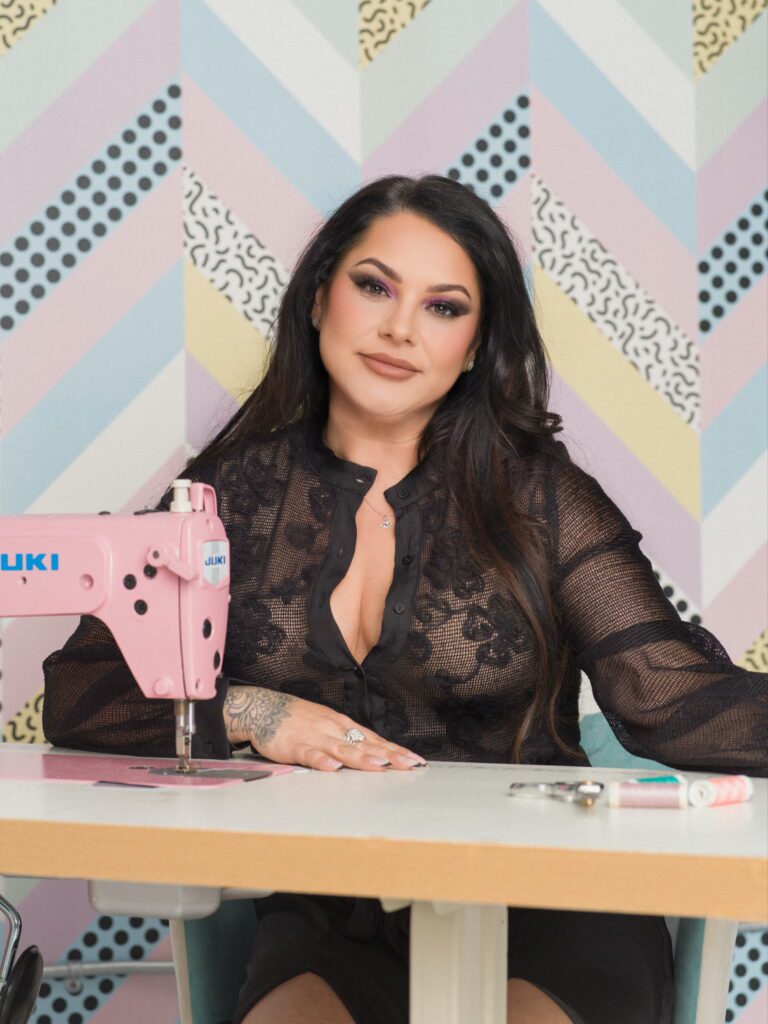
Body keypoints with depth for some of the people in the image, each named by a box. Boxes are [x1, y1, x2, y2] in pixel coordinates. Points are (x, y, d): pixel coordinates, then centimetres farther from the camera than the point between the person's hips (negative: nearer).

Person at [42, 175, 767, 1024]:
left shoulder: (538, 496, 3)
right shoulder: (234, 492, 7)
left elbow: (675, 697, -8)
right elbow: (78, 693, 6)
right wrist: (241, 711, -11)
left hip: (546, 919, 0)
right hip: (327, 924, 0)